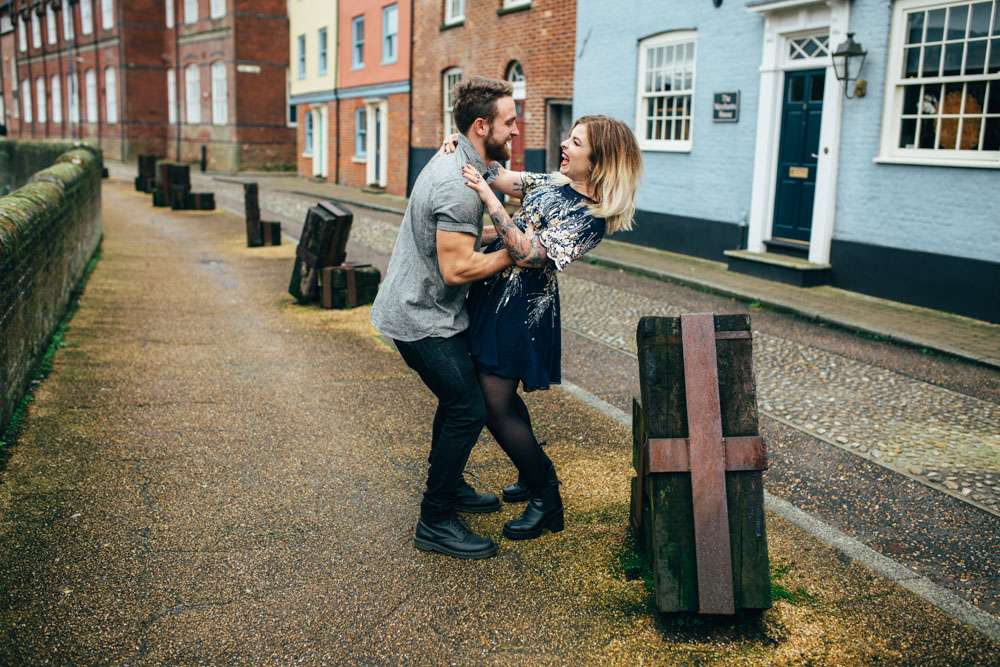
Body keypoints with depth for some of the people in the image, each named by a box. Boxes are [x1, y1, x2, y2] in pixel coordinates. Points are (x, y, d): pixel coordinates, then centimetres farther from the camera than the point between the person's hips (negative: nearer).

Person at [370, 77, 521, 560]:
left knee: (458, 400, 21)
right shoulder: (458, 184, -25)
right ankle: (435, 523, 5)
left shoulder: (458, 162, 8)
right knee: (468, 410, -6)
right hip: (422, 317, -10)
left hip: (423, 308, 10)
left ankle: (449, 486, 38)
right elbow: (457, 268, -28)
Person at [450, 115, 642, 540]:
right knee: (498, 393, 20)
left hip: (521, 308, -9)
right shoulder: (553, 184, 7)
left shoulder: (590, 219, -18)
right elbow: (500, 178, 17)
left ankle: (546, 499, 14)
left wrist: (487, 198, -29)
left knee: (496, 407, -4)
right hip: (492, 294, 9)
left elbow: (526, 253, -26)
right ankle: (535, 474, 39)